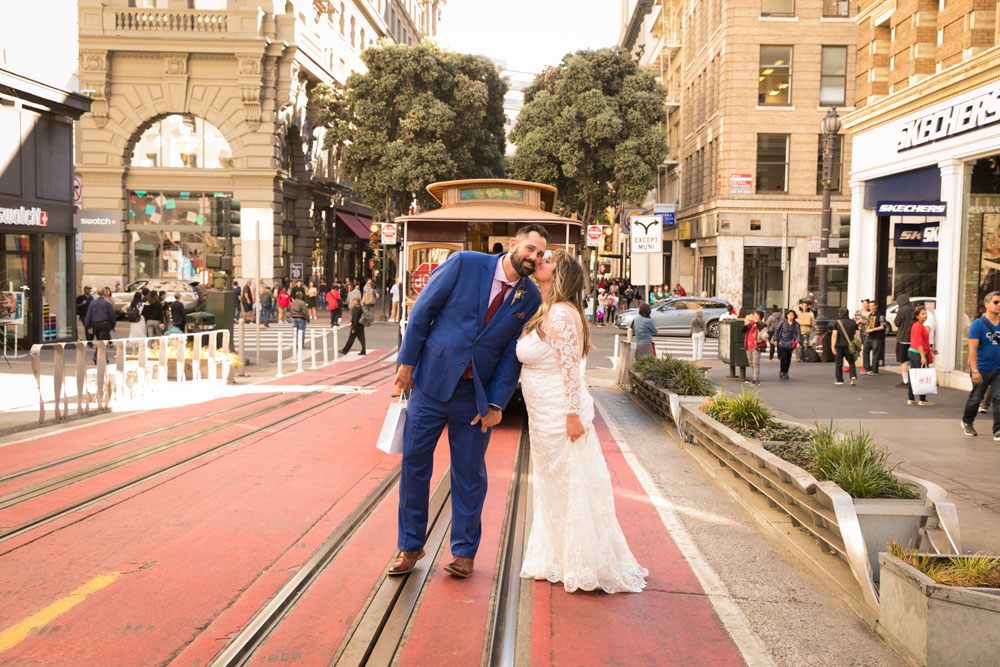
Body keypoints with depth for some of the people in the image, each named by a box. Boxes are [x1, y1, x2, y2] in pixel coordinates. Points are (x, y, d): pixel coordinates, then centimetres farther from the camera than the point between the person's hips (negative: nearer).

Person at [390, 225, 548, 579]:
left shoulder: (530, 299, 0)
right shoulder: (465, 264, -7)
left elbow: (513, 357, 1)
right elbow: (423, 309, -3)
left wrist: (496, 404, -4)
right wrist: (407, 361, -4)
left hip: (475, 395, 1)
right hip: (432, 381, -1)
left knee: (470, 475, 8)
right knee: (414, 464, 6)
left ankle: (464, 552, 25)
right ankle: (410, 546, 23)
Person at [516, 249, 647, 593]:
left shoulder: (560, 314, -18)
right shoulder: (545, 312, 13)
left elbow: (570, 368, -22)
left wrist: (573, 415, -23)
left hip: (559, 416, -10)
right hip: (545, 418, 10)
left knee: (571, 488, 0)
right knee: (552, 487, 18)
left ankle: (589, 567, 14)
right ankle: (555, 562, 31)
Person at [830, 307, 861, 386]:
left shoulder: (837, 323, -3)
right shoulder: (853, 323, 6)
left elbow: (834, 335, -11)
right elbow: (857, 335, 2)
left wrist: (833, 346, -12)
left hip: (839, 345, -2)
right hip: (849, 346, 2)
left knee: (838, 363, 8)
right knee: (851, 362, 12)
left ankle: (839, 380, 12)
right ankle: (853, 376, -8)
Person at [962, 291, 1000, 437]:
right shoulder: (978, 324, -8)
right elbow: (972, 348, -12)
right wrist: (975, 370, -19)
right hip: (982, 369, -3)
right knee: (975, 398, 9)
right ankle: (967, 422, 32)